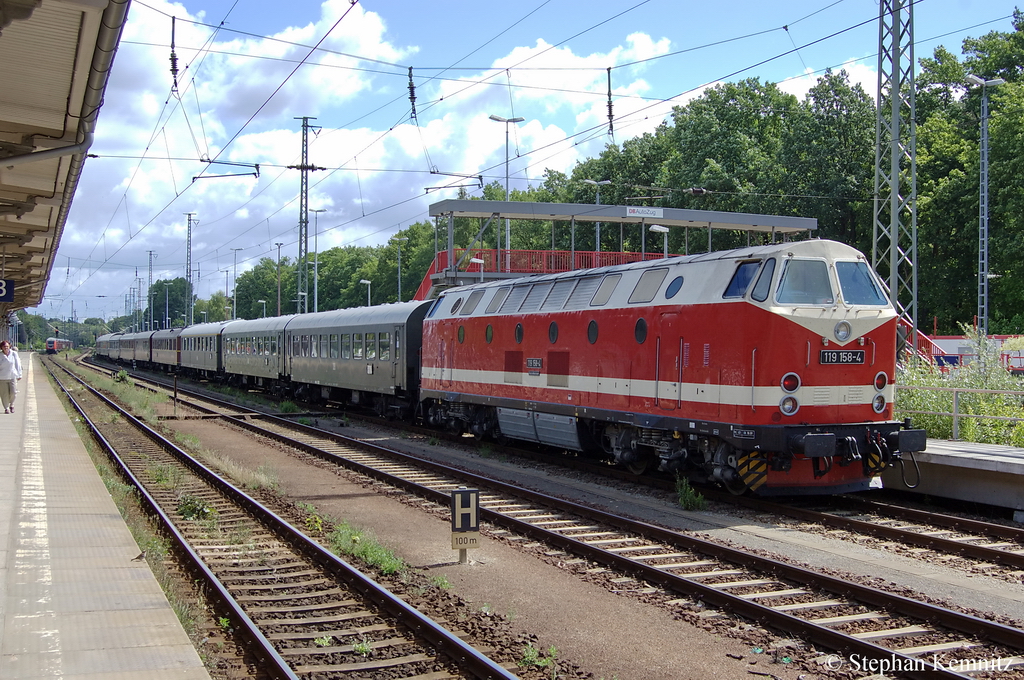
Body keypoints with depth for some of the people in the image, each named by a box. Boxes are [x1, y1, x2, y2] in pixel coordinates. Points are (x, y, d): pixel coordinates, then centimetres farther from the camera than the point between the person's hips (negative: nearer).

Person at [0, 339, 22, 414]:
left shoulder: (14, 354, 1)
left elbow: (17, 364, 8)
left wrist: (19, 375, 9)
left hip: (12, 376, 1)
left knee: (13, 392, -5)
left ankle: (11, 405, 22)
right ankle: (6, 408, 17)